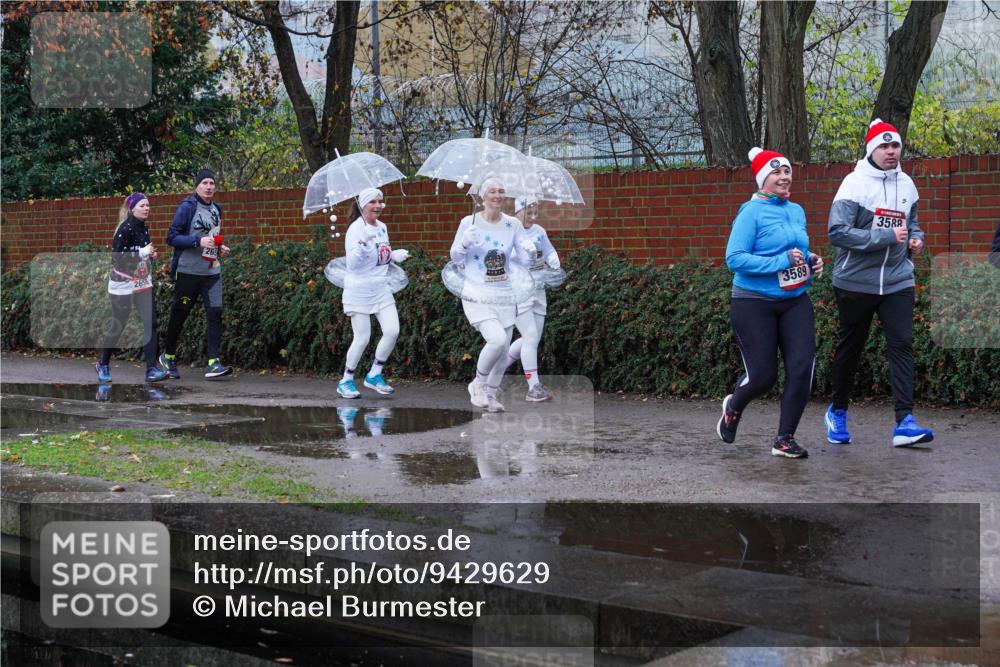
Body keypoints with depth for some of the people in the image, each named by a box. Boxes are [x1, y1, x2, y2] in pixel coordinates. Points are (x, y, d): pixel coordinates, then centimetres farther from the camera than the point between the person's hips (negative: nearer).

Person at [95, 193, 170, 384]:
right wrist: (143, 252, -22)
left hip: (143, 284, 6)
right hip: (123, 286, -6)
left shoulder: (144, 228, 7)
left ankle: (151, 369, -9)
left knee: (150, 323, -7)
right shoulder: (125, 228, -16)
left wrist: (151, 255, 1)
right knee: (117, 326, 4)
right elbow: (116, 257, -23)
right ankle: (103, 365, 24)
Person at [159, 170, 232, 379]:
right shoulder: (187, 207, -8)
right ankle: (168, 356, 26)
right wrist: (198, 241, -23)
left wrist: (220, 248, 9)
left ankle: (213, 363, -11)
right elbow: (172, 237, -13)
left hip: (212, 271, 5)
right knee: (179, 314, 6)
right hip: (188, 271, -5)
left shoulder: (216, 209, 14)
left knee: (215, 312, -9)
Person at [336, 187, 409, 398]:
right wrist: (362, 242, -33)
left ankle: (374, 375, 11)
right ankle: (346, 381, 13)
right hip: (359, 290, -6)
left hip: (380, 288, 6)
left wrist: (395, 255, 3)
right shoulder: (356, 229, -12)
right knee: (362, 338, -5)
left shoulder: (382, 227, 9)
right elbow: (352, 263, -18)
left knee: (392, 331, -6)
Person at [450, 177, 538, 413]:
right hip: (477, 296, -4)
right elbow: (455, 257, 3)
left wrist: (529, 252, -16)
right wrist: (465, 243, -17)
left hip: (505, 296, 4)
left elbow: (524, 261, 6)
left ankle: (490, 394, 28)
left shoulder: (513, 224, 2)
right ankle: (478, 384, 1)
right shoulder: (469, 222, -6)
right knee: (498, 339, -23)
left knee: (503, 349, 6)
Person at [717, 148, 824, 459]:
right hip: (754, 303, -5)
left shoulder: (797, 211, 10)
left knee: (802, 367, -9)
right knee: (763, 375, -2)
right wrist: (782, 262, -23)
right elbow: (734, 258, -18)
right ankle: (733, 406, 33)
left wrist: (811, 261, 2)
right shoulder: (752, 212, -10)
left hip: (795, 301, 6)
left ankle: (784, 439, 4)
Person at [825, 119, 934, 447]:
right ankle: (837, 411, 28)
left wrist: (916, 239, -1)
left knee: (902, 345, -7)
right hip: (856, 281, -4)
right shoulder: (855, 183, -11)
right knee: (850, 347, 10)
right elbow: (838, 232, -20)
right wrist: (887, 237, -24)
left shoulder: (906, 184, 7)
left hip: (897, 281, 4)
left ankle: (904, 421, -10)